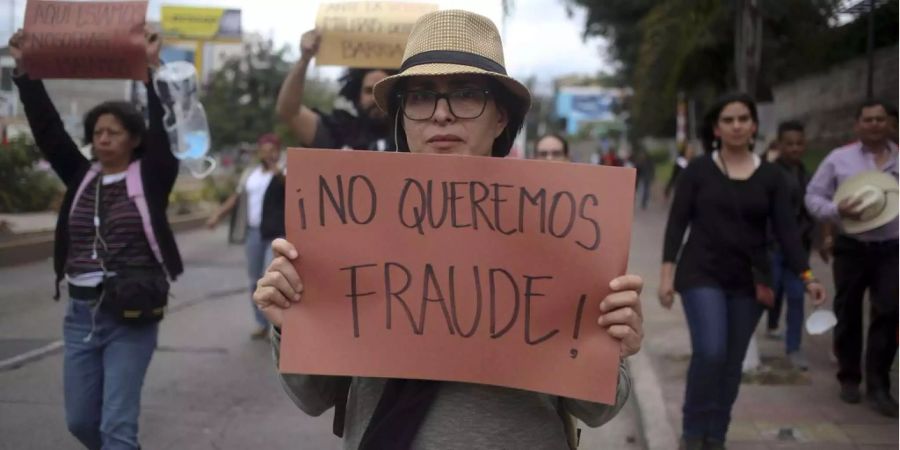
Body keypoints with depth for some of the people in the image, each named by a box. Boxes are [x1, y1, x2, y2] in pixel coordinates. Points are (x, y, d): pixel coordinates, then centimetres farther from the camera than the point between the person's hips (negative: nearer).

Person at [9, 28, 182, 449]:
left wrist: (152, 68, -21)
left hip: (131, 316, -5)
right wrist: (24, 70, -2)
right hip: (80, 314, 5)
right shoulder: (81, 177, 8)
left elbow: (163, 127, -14)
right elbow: (47, 128, 5)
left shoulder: (150, 178, -3)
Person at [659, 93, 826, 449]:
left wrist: (807, 276, -10)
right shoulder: (698, 170, -3)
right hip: (702, 275, -3)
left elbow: (786, 230, 0)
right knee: (710, 352, -17)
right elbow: (677, 223, -3)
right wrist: (667, 272, -10)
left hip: (749, 281, 3)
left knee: (732, 363, 7)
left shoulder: (770, 176, 3)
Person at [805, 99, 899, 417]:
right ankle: (849, 378, 26)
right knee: (848, 315, 9)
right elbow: (813, 196, 2)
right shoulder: (839, 158, 1)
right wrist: (837, 210, -15)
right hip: (851, 248, 0)